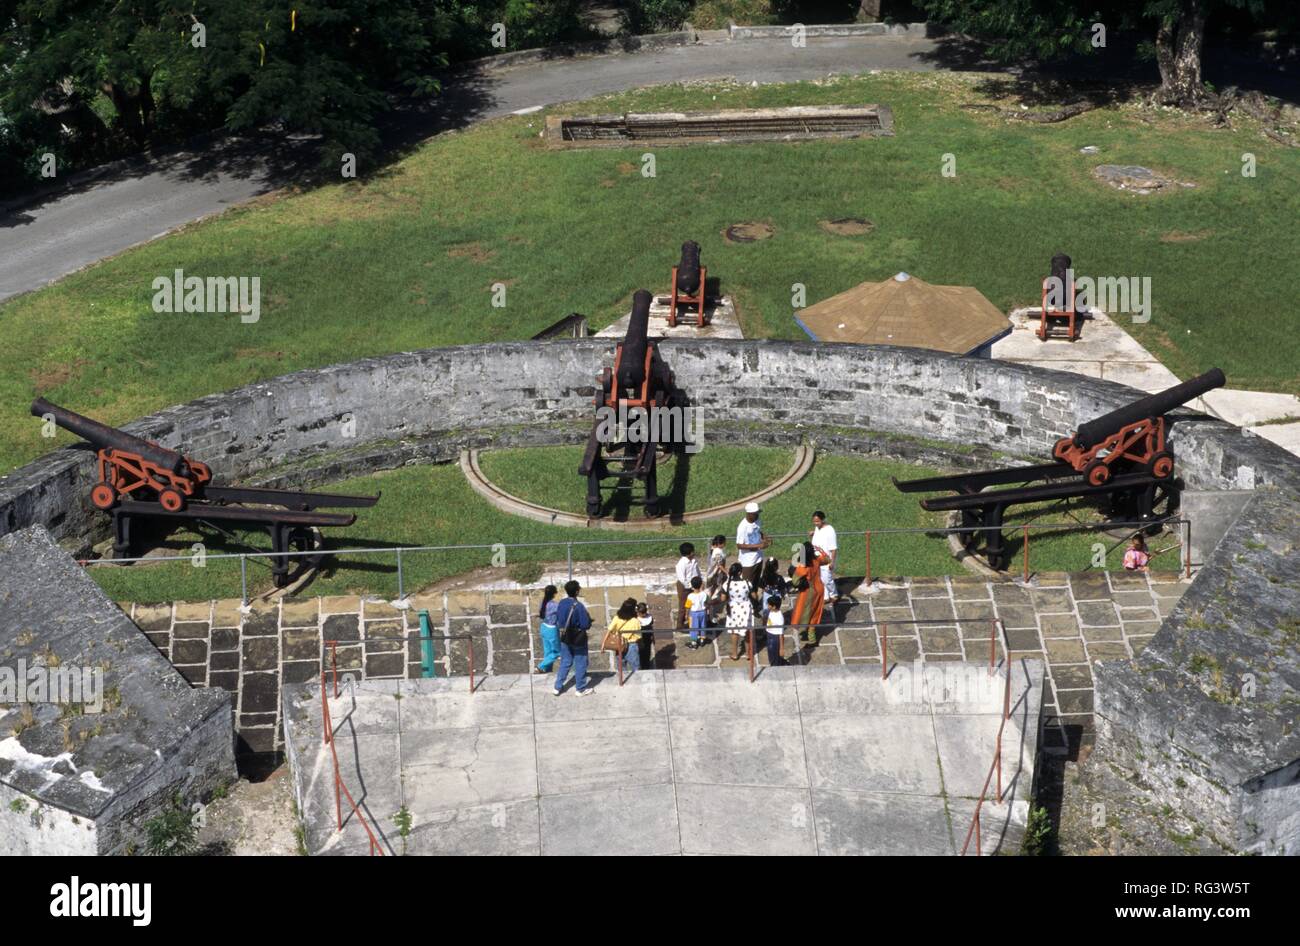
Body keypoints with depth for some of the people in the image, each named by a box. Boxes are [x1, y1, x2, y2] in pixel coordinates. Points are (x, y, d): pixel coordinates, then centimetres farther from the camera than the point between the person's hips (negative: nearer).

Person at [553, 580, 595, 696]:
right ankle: (581, 689, 19)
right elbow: (586, 625, -20)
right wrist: (589, 620, 1)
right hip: (578, 639, -6)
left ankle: (558, 687, 20)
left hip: (564, 638, 6)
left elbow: (557, 620, 6)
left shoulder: (562, 603, -4)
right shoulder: (579, 606, -23)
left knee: (565, 662, 18)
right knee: (580, 664, 9)